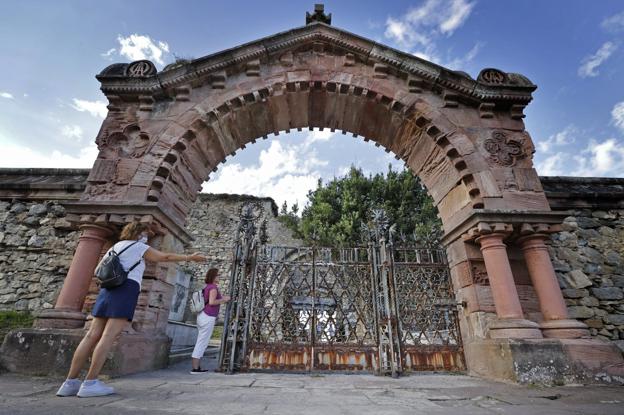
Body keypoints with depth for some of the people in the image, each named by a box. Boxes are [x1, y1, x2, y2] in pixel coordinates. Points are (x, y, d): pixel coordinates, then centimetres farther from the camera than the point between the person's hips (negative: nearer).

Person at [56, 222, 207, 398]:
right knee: (109, 336, -11)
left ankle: (70, 383, -1)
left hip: (108, 290, 8)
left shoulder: (114, 248, 26)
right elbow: (166, 257, 1)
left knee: (93, 335, 2)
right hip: (126, 291, -8)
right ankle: (90, 383, -14)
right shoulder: (139, 247, 5)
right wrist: (190, 257, 6)